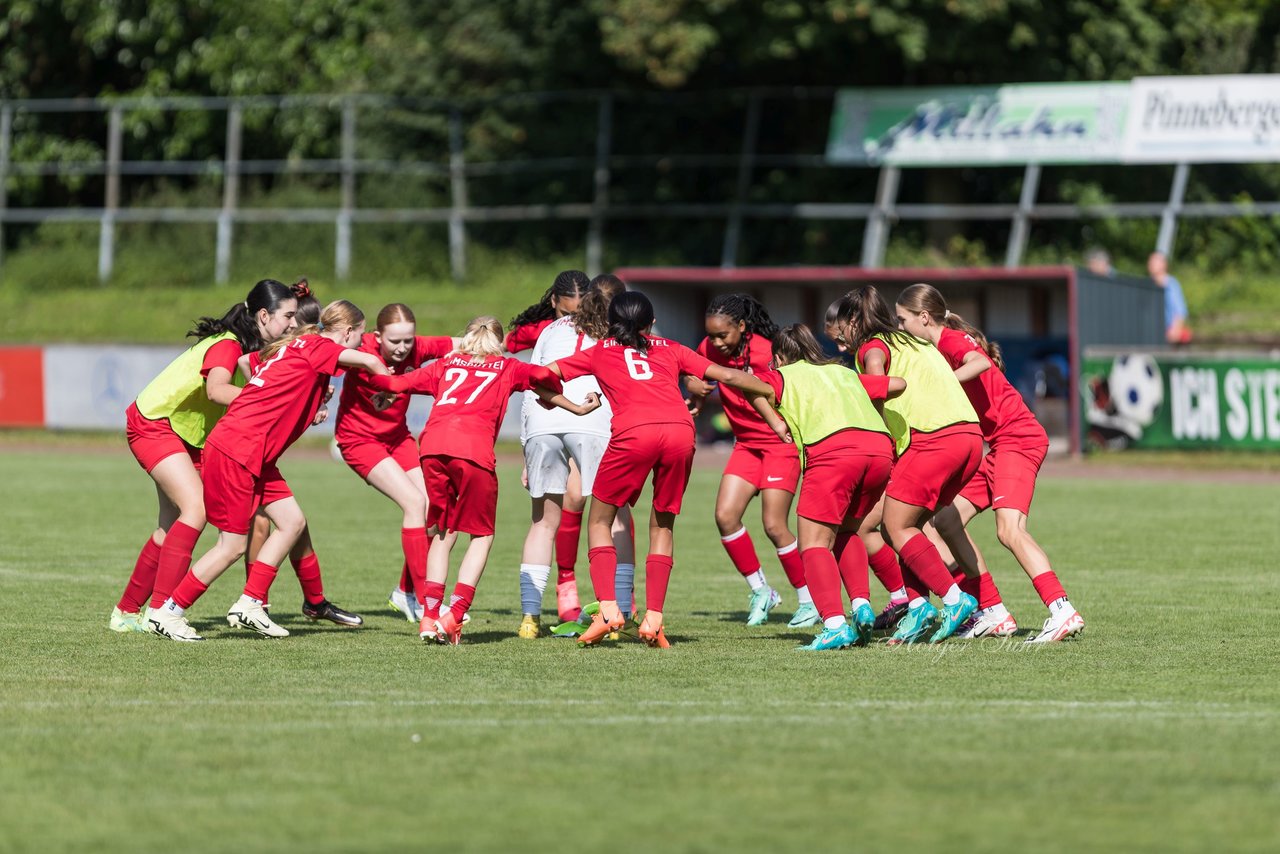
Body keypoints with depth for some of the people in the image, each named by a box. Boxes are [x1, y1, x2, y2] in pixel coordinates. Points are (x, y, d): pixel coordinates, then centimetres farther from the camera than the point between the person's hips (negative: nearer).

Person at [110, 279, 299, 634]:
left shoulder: (253, 349, 5)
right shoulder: (227, 346, -23)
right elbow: (216, 389, -40)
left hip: (186, 436, 10)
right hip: (154, 423, -10)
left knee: (172, 527, 9)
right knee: (196, 508, -22)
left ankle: (126, 612, 19)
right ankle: (161, 610, -25)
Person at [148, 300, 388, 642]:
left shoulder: (298, 346, 18)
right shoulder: (316, 347, -9)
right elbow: (368, 361, -17)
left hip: (255, 456, 10)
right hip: (237, 450, -10)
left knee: (292, 521, 8)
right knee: (233, 545, -5)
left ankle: (249, 605, 10)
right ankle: (169, 612, 3)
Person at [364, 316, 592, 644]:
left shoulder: (446, 365, 32)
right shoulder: (506, 368, 26)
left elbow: (396, 383, 28)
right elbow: (545, 378, 8)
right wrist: (575, 408, 25)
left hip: (432, 444, 3)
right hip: (473, 448, -3)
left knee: (443, 532, 17)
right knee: (482, 534, 11)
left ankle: (429, 616, 4)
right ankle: (454, 615, -5)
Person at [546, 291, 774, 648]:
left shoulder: (598, 353, 26)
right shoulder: (671, 350, 29)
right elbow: (728, 376, 29)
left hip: (633, 431, -2)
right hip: (680, 430, 2)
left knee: (600, 520, 13)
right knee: (662, 524, 16)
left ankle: (608, 608, -5)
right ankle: (653, 618, 5)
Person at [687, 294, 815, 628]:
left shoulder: (765, 352, -22)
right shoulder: (710, 349, -5)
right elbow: (693, 373, 13)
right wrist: (697, 391, -5)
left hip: (781, 443, -6)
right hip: (746, 444, 6)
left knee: (774, 525, -11)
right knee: (725, 515, -7)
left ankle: (810, 600, 4)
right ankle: (761, 592, 9)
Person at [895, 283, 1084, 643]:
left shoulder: (950, 340, -8)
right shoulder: (941, 347, 21)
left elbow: (980, 362, -30)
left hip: (1018, 438, -10)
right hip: (1000, 446, 10)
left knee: (1009, 529, -24)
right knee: (947, 522, 9)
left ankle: (1063, 612, -34)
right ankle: (994, 615, 7)